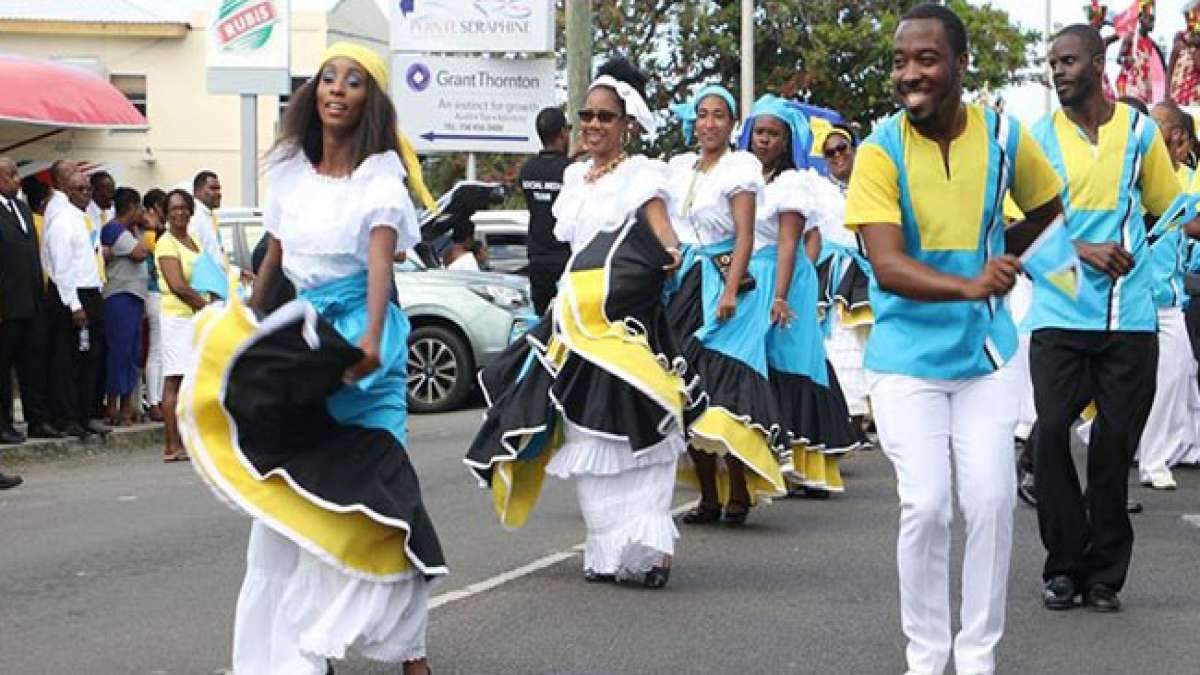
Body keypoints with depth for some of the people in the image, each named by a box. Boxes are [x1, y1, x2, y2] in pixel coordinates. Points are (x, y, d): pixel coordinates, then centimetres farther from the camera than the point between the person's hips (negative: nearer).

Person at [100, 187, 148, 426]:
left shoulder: (124, 231, 21)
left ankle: (126, 407, 14)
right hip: (121, 297, -10)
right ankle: (113, 408, -7)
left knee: (131, 353, 10)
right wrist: (136, 230, -4)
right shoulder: (115, 230, -10)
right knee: (119, 352, -9)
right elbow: (140, 253, -18)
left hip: (133, 298, 10)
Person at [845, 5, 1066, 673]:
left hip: (986, 352, 2)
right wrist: (970, 285, -40)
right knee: (926, 506, -5)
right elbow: (887, 268, -24)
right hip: (909, 356, -2)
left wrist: (1000, 261, 6)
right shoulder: (880, 150, -12)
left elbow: (1047, 210, 18)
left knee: (992, 501, -1)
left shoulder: (1006, 137, -4)